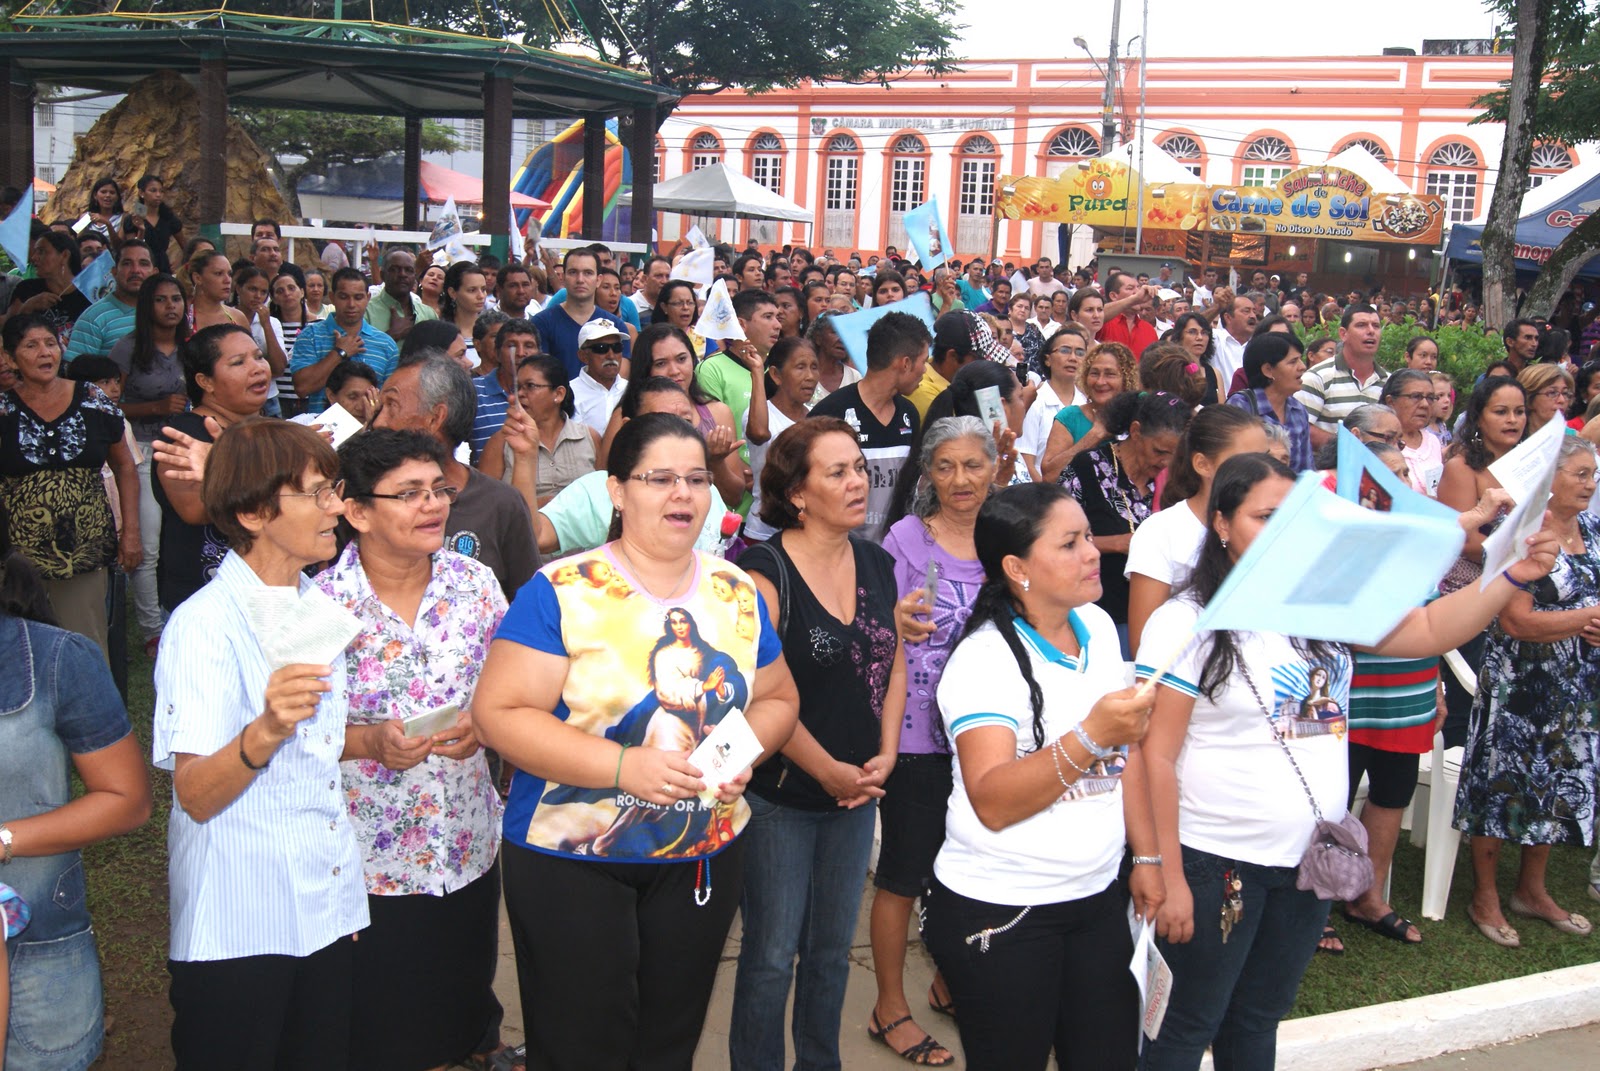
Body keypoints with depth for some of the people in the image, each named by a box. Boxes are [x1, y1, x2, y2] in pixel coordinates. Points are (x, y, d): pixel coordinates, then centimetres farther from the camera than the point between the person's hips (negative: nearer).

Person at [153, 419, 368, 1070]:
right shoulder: (203, 625, -15)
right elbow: (197, 795, -22)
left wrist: (375, 741, 7)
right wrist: (266, 730, -37)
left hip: (329, 908, 7)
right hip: (238, 929, -7)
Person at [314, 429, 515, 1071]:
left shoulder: (476, 584, -2)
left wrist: (483, 723, -14)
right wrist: (369, 740, -23)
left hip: (469, 850, 3)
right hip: (367, 862, -3)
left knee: (464, 1016, 18)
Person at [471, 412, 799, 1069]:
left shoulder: (736, 592, 4)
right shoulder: (563, 593, -12)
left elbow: (776, 699, 13)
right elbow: (498, 712, -17)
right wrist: (623, 766, -26)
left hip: (706, 857, 4)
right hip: (571, 860, -4)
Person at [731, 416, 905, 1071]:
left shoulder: (877, 563, 3)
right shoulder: (766, 571, -16)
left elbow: (895, 662, 12)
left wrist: (885, 754, 0)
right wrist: (829, 771, -14)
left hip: (856, 794, 6)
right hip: (779, 796, -6)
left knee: (833, 948, 18)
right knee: (773, 956, 5)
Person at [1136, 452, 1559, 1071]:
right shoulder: (1188, 622, -14)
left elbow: (1430, 630, 8)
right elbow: (1158, 757, -14)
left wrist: (1514, 577, -7)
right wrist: (1169, 879, -15)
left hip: (1309, 858, 5)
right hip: (1217, 863, -5)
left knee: (1259, 1021, 21)